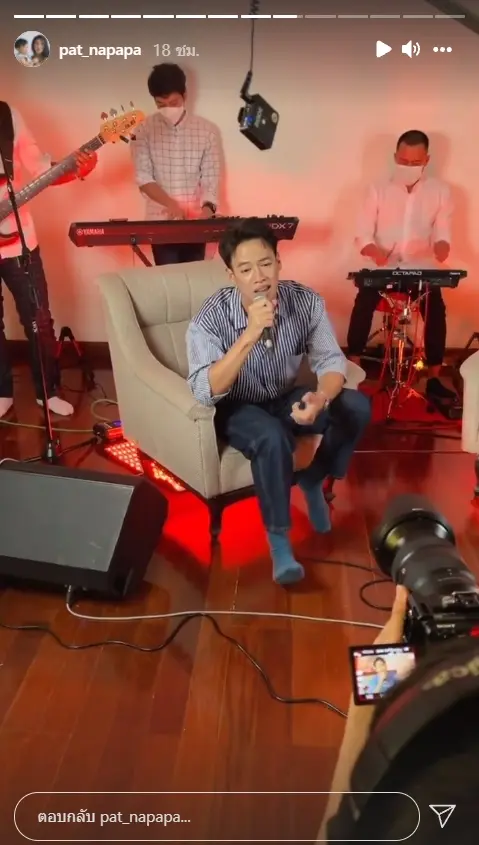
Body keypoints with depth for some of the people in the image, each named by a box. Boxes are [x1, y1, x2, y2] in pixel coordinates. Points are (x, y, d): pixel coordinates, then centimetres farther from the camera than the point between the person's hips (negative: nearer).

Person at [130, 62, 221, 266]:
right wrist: (170, 204, -23)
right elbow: (143, 177, -7)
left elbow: (211, 177, -1)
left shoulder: (205, 130, 0)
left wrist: (208, 207, -21)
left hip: (195, 221, 1)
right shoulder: (145, 130, -1)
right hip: (160, 221, -1)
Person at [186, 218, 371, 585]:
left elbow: (331, 360, -13)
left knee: (356, 407, -19)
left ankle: (313, 482, 6)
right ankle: (278, 538, -16)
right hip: (238, 409, -4)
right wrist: (250, 335, -44)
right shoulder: (211, 317, -26)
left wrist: (320, 398, -36)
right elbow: (205, 392, -35)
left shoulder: (306, 301, -16)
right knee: (272, 437, -36)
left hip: (286, 399, 4)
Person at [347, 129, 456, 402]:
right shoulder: (379, 190, 5)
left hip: (422, 269, 0)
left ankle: (434, 379, -14)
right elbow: (363, 235, 1)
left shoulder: (440, 191, 7)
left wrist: (441, 246, -22)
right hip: (383, 268, 0)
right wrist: (374, 250, -22)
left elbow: (442, 234, 3)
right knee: (364, 302, -28)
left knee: (436, 309, -26)